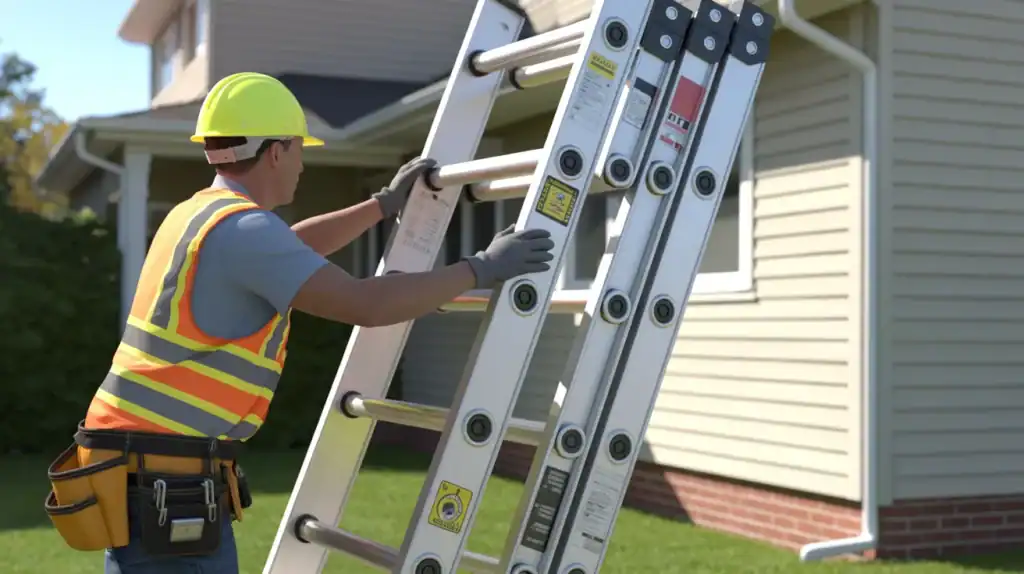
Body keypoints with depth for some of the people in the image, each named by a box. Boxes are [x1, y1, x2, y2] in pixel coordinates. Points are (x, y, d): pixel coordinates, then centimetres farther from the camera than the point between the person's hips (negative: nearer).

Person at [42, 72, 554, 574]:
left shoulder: (200, 212, 15)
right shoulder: (244, 227, -16)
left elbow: (293, 247, 34)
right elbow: (367, 304, -22)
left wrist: (386, 204, 38)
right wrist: (481, 269, -12)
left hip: (148, 474, 10)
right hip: (166, 486, -10)